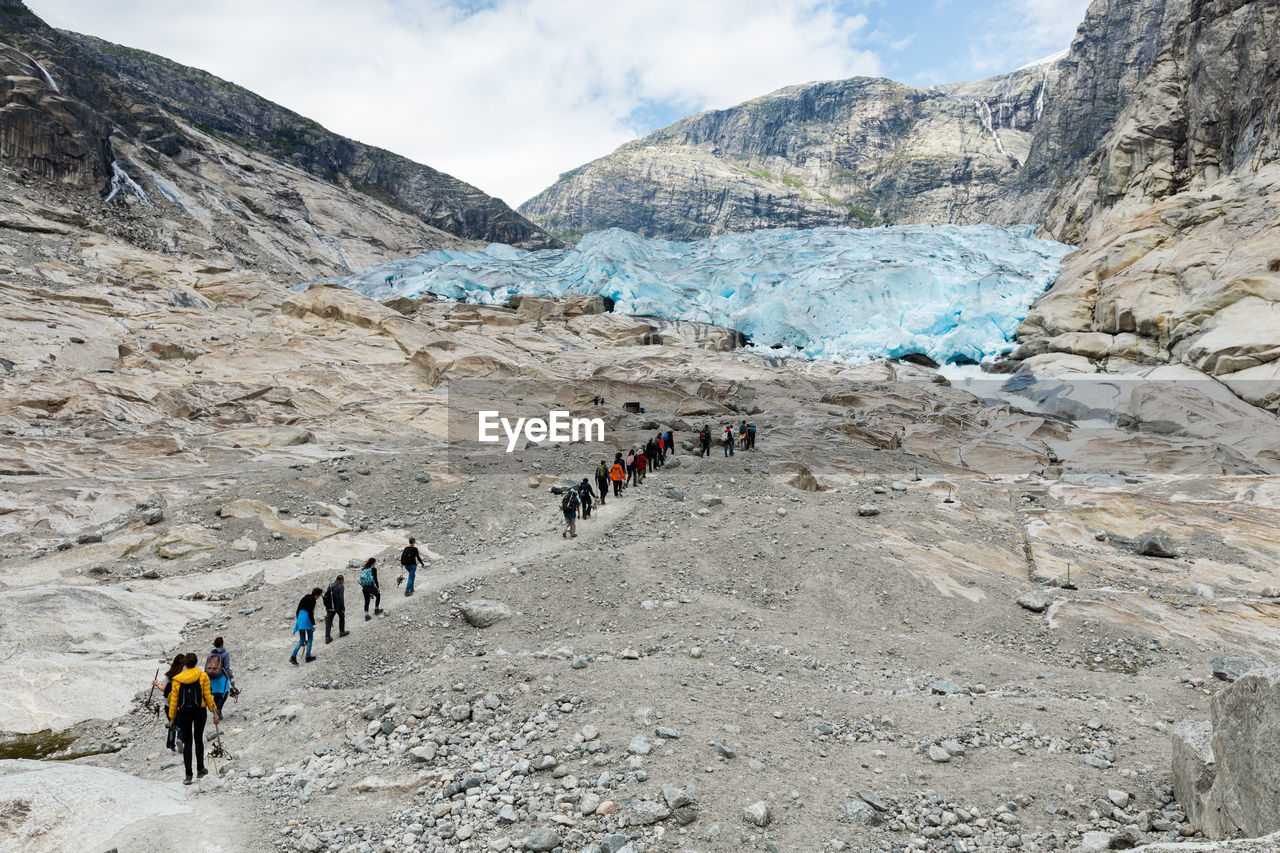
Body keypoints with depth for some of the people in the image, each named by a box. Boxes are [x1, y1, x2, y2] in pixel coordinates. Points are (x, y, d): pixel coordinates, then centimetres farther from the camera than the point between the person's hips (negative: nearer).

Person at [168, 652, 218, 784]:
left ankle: (188, 775, -2)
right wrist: (215, 712, 1)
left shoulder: (177, 679, 1)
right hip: (200, 711, -1)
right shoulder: (202, 676, -3)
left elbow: (174, 700, 2)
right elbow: (208, 696, -4)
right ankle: (200, 768, 22)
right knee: (198, 739, 17)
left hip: (183, 713, 1)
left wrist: (172, 718, 10)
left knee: (187, 743, 6)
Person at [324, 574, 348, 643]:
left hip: (330, 607, 5)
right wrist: (343, 608, -14)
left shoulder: (330, 585, 8)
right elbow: (341, 598, -19)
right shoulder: (341, 586, -13)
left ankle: (327, 637, 0)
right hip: (338, 607, -5)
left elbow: (326, 596, 11)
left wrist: (327, 607, 18)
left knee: (329, 621, 5)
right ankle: (342, 632, 33)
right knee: (342, 617, 20)